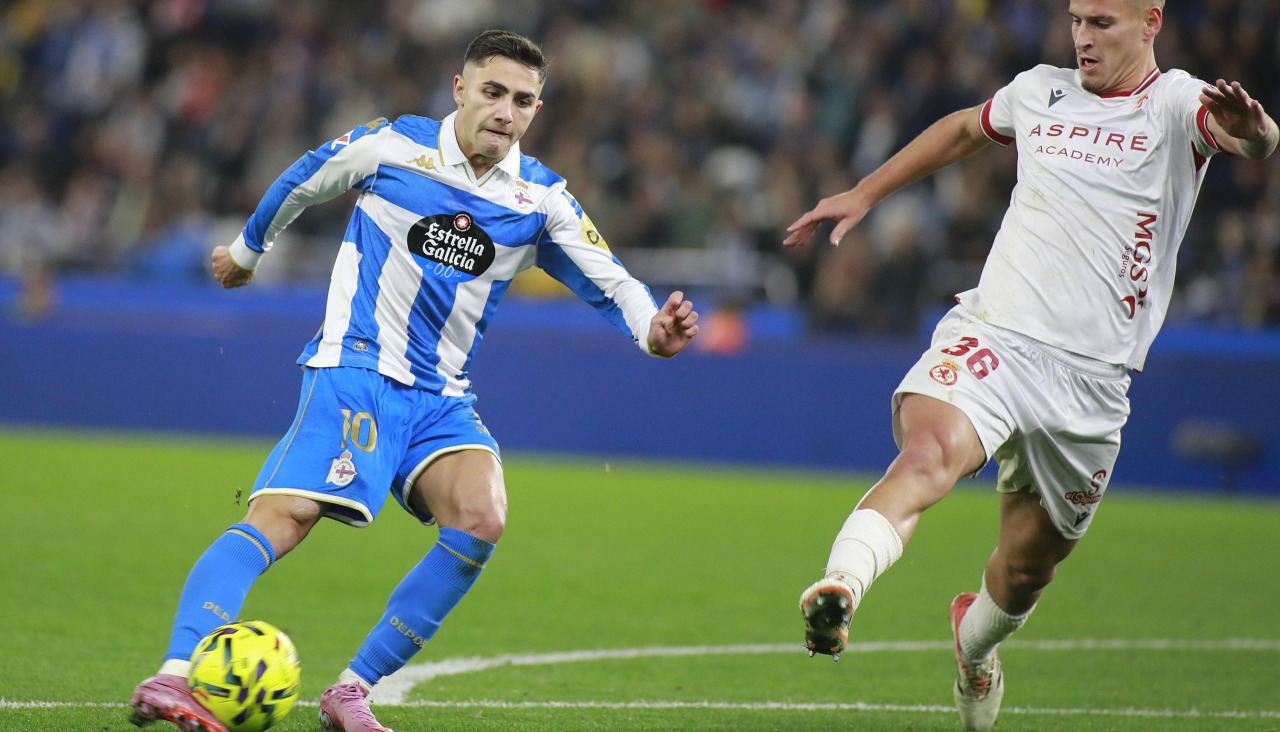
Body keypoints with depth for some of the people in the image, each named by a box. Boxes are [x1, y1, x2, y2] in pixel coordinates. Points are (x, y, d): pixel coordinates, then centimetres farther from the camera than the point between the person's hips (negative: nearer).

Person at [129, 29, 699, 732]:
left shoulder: (541, 199, 6)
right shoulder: (390, 146, -1)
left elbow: (608, 281, 2)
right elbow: (303, 181, 17)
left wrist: (651, 327, -20)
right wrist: (246, 249, 32)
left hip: (441, 396, 4)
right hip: (355, 368, -4)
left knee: (482, 521, -22)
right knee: (281, 519, -24)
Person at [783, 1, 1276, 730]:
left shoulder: (1176, 103, -1)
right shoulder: (1040, 91, 13)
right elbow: (963, 130, 35)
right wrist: (864, 194, 36)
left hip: (1091, 377, -1)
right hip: (991, 335, 1)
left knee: (1031, 562, 11)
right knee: (930, 456, -30)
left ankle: (975, 641, 44)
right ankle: (840, 587, -51)